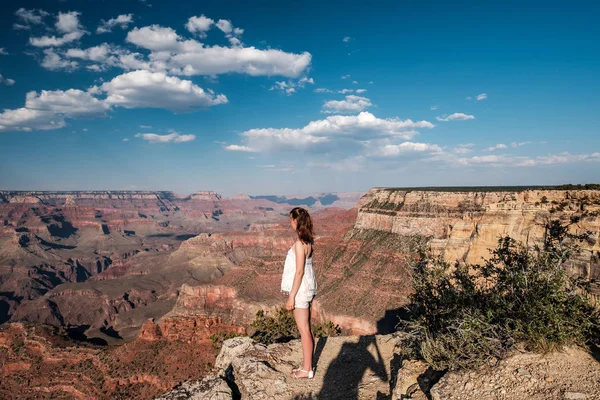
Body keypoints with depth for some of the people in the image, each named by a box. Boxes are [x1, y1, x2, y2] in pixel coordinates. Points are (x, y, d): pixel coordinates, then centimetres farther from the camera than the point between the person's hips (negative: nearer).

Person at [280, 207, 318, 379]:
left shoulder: (300, 243, -21)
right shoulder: (308, 240, 7)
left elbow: (299, 271, -21)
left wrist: (291, 296, -17)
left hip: (300, 289, -10)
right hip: (306, 287, 10)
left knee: (304, 330, 2)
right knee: (306, 329, 18)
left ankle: (307, 370, 15)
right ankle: (307, 365, 30)